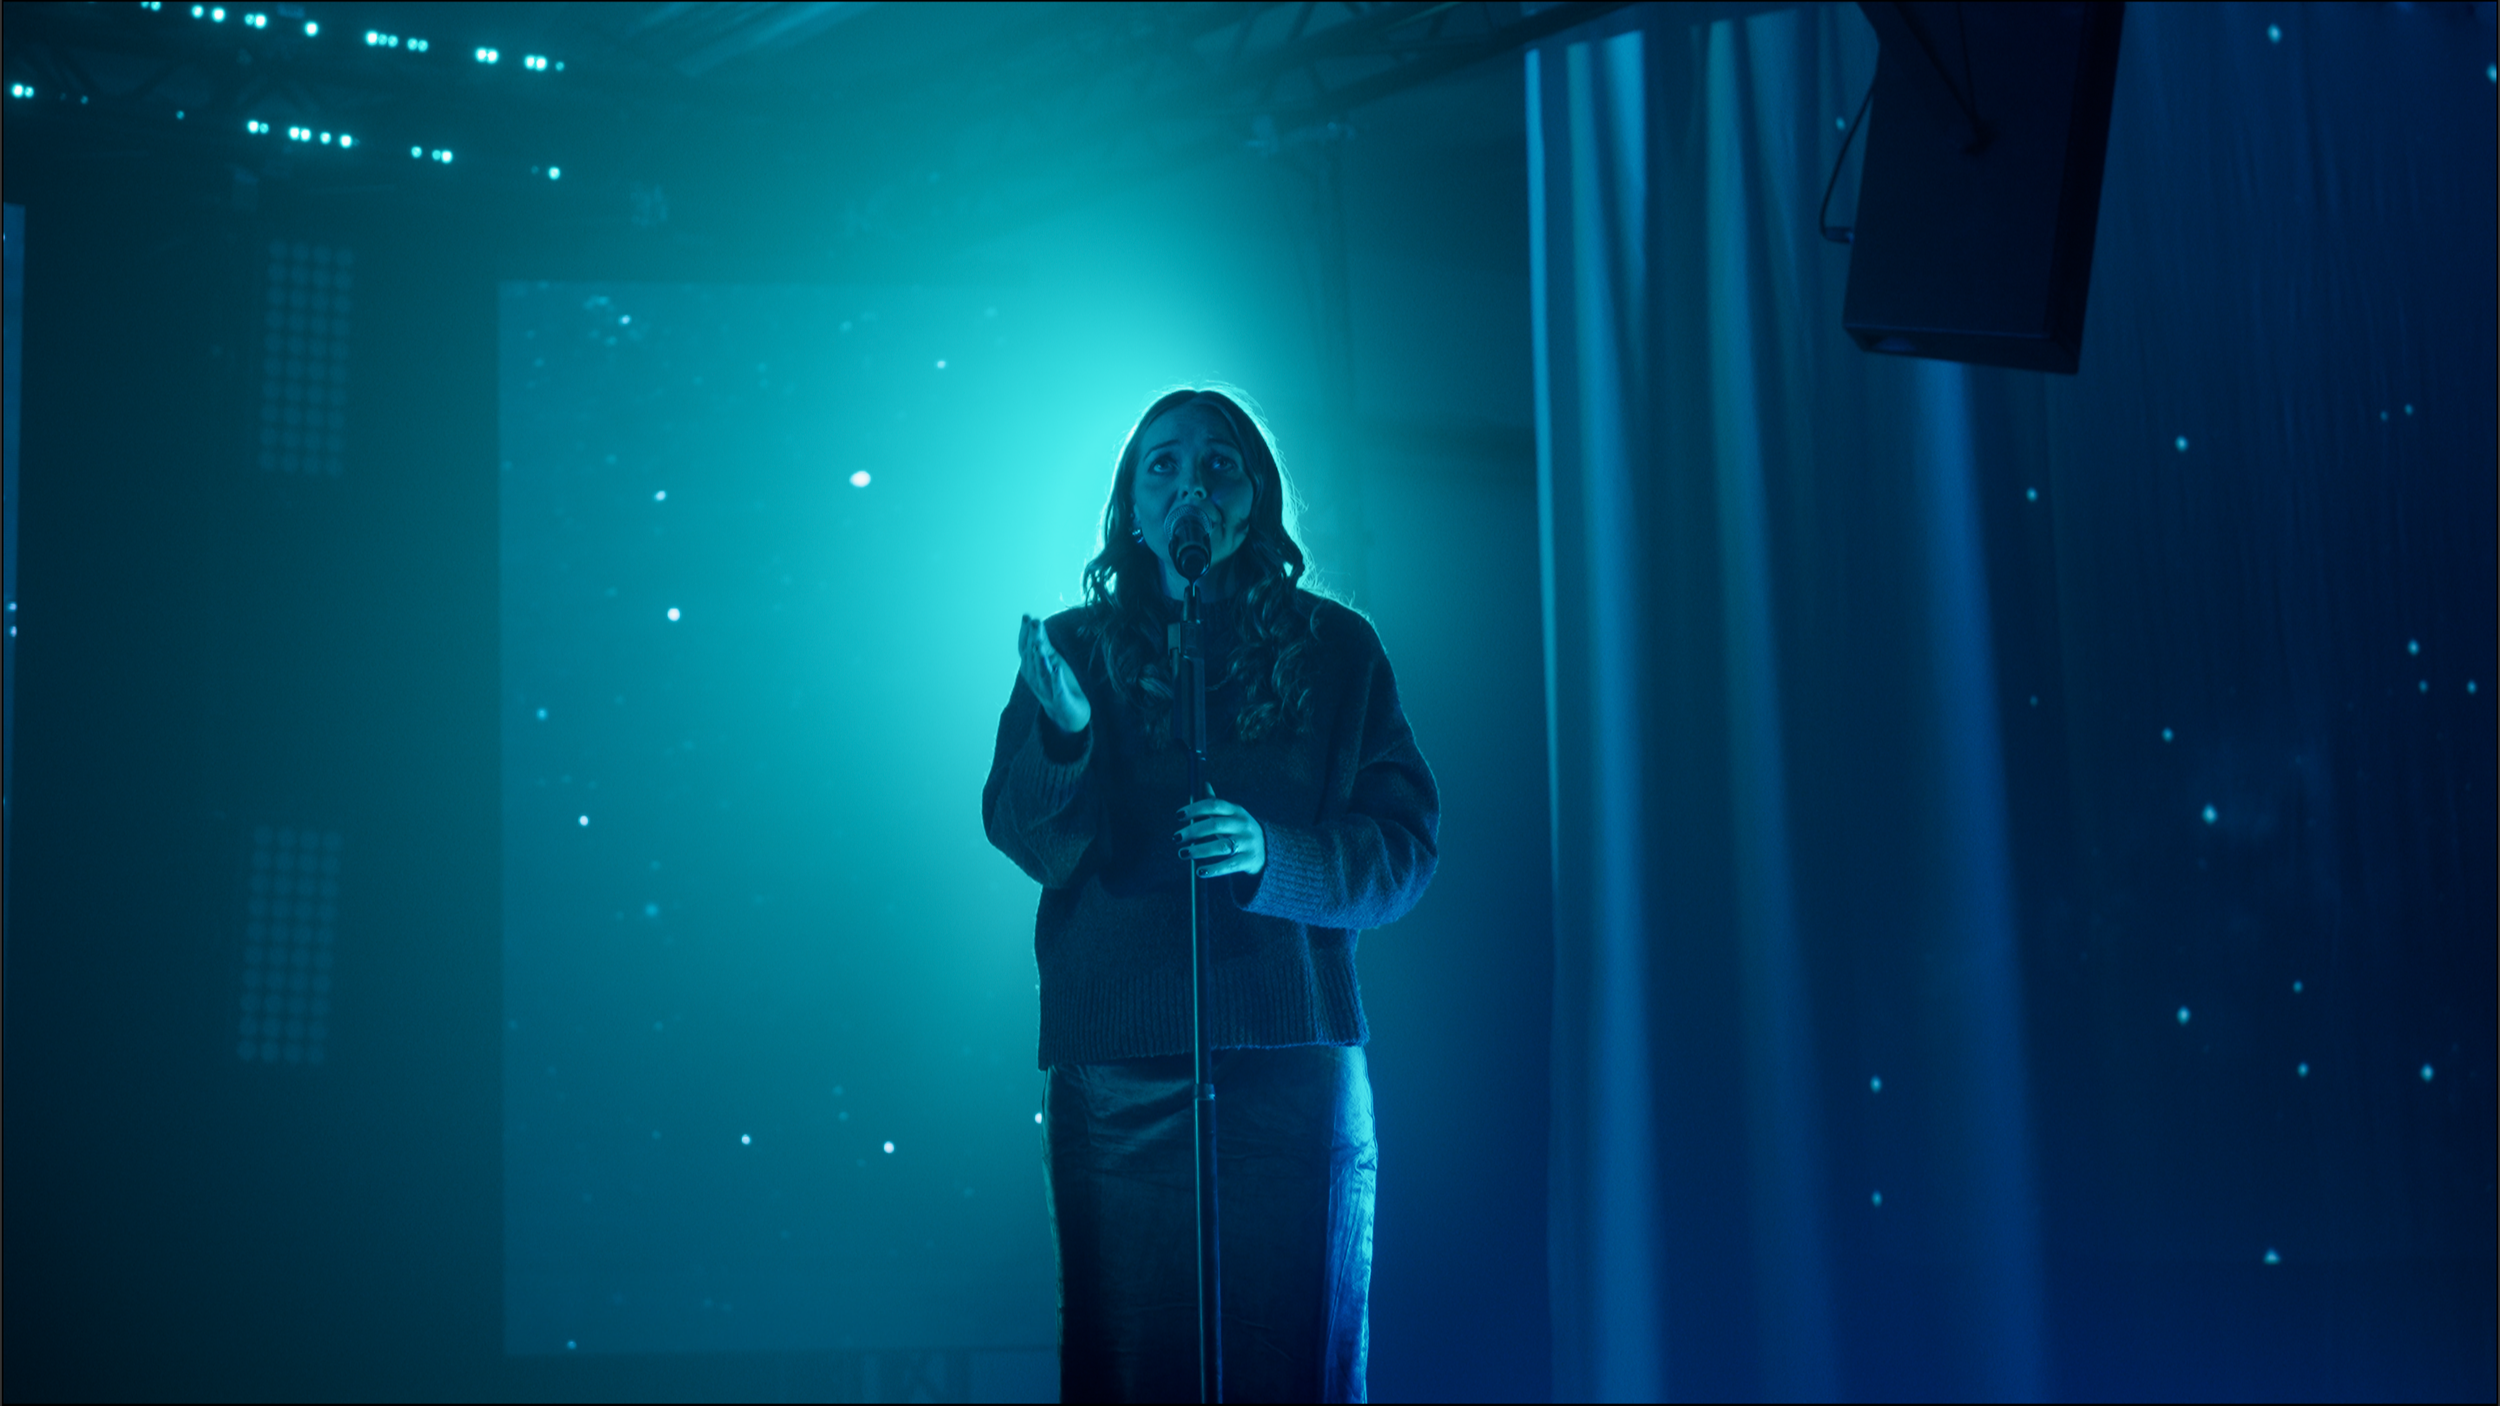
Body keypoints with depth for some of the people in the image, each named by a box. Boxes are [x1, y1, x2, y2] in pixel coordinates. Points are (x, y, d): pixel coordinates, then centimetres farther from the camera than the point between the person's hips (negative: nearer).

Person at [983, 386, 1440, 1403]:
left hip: (1294, 1055, 0)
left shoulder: (1333, 649, 9)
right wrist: (1065, 737, -21)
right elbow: (1031, 840, -1)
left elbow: (1406, 848, 3)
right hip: (1118, 1065, 0)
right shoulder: (1075, 650, 10)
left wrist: (1272, 857, -15)